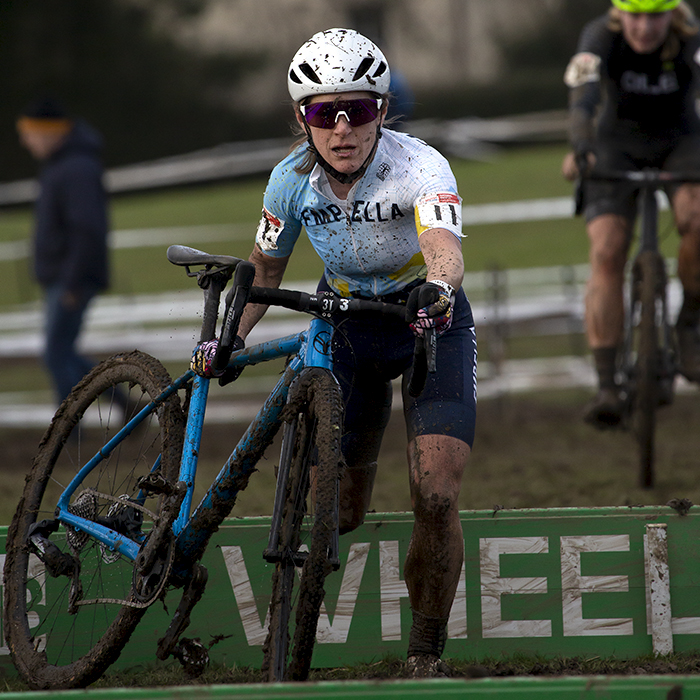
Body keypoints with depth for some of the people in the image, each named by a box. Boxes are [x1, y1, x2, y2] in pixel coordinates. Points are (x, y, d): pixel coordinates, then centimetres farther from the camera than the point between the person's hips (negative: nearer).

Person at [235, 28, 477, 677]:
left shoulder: (420, 167, -28)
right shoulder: (292, 178, -16)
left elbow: (444, 247, -47)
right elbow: (265, 269, 1)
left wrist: (438, 289, -69)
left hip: (427, 324, -3)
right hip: (343, 324, 3)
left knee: (436, 498, -19)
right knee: (338, 510, 2)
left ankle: (426, 655, 0)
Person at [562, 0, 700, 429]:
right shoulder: (601, 38, -24)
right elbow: (583, 100, -38)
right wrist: (581, 148, -59)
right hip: (617, 144, 0)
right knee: (606, 253, -19)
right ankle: (606, 386, -20)